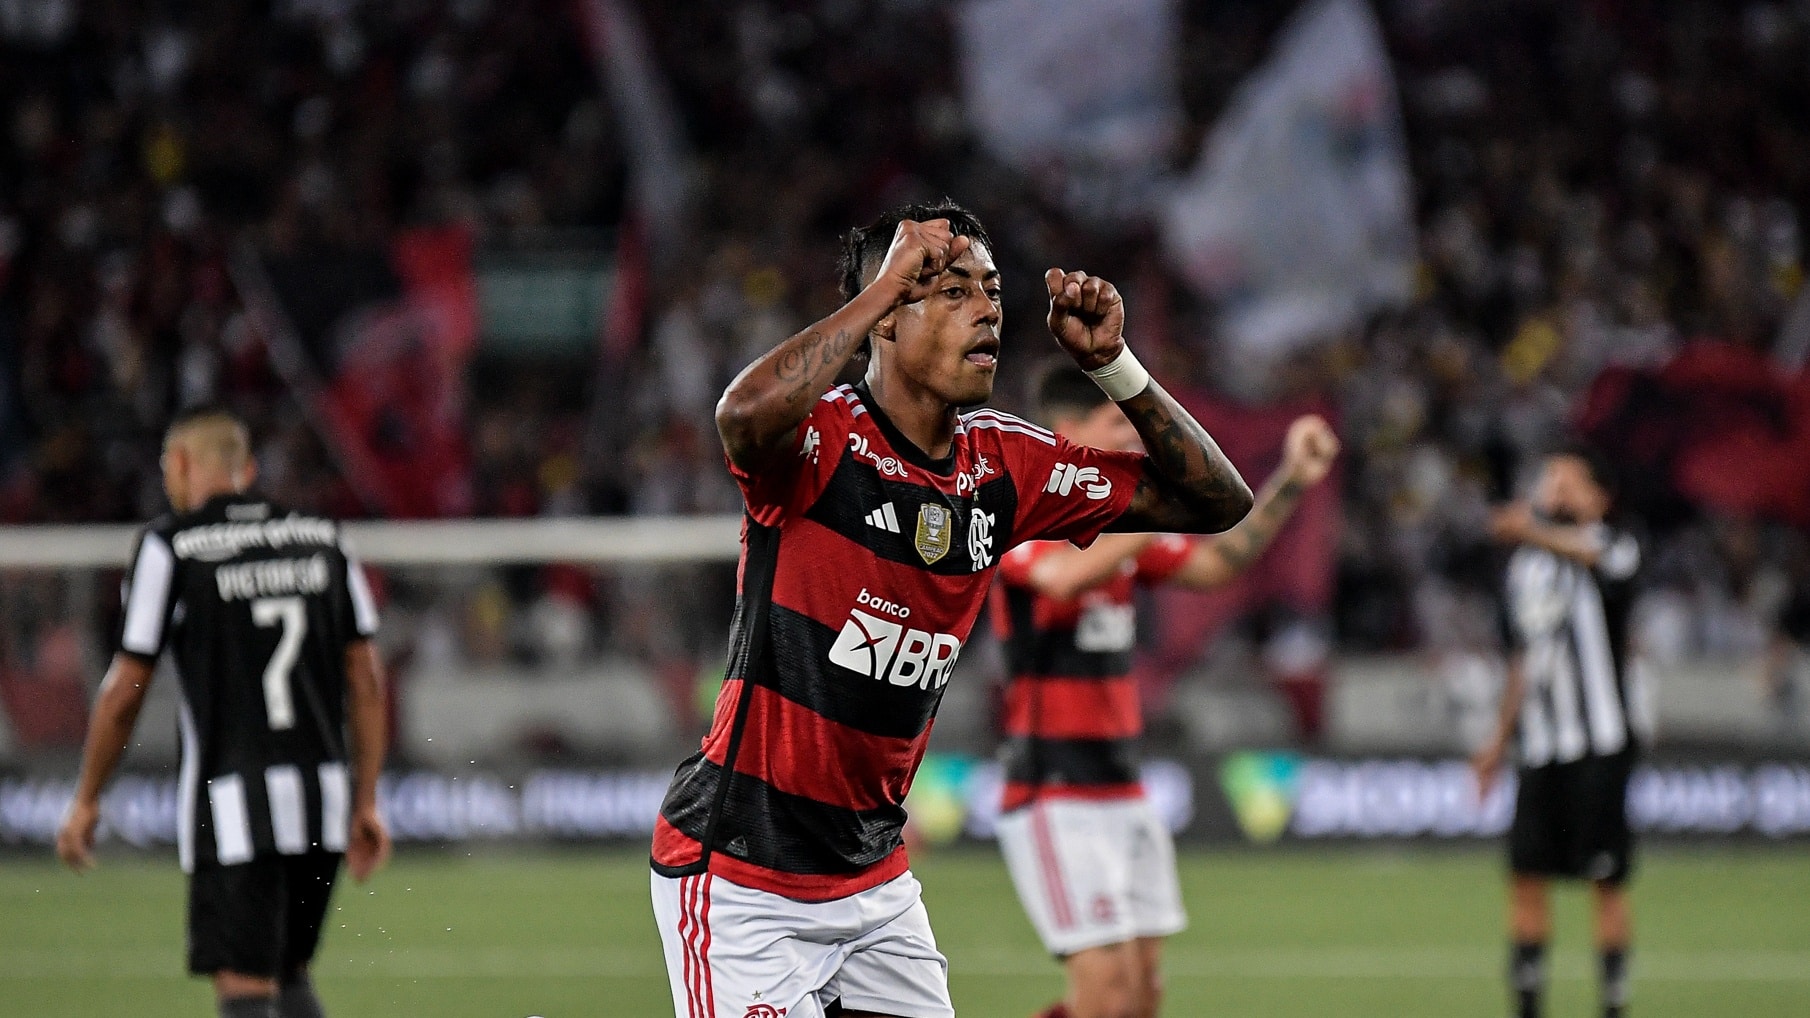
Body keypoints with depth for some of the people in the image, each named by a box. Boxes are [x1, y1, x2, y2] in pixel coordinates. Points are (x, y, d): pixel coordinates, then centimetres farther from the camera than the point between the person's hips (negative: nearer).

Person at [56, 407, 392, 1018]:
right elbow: (366, 680, 9)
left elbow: (125, 691, -3)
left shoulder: (170, 546, -4)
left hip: (235, 804, -5)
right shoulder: (322, 538, 10)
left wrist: (86, 801, 8)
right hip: (323, 799, 5)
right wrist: (366, 803, 13)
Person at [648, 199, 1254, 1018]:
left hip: (875, 879, 7)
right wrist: (885, 281, -31)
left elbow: (1216, 500, 8)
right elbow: (747, 414, -42)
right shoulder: (820, 438, -16)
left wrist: (1110, 363, -5)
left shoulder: (1004, 464, 4)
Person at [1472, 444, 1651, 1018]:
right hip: (1543, 744, 6)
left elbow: (1588, 556, -31)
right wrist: (1501, 740, 23)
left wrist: (1536, 534, -51)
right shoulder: (1526, 564, 18)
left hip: (1603, 741, -6)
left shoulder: (1612, 547, -4)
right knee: (1526, 869, 1)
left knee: (1606, 875, -6)